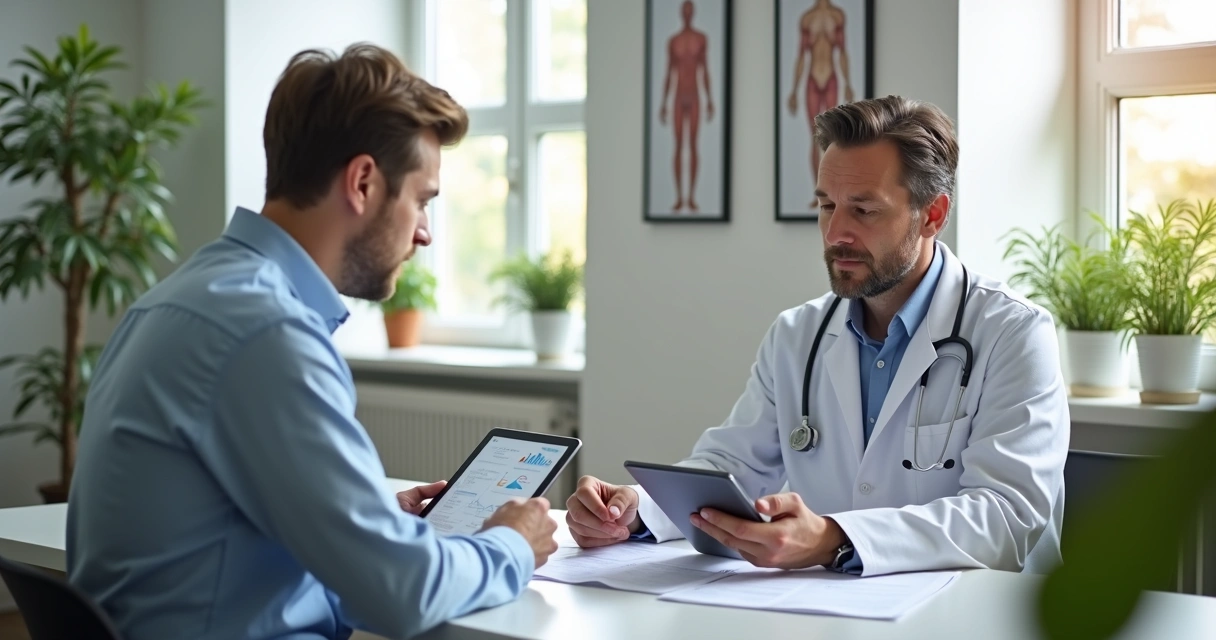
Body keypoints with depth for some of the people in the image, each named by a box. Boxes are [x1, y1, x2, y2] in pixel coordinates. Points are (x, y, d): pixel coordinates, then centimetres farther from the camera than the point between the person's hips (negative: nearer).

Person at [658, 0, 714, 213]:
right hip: (678, 98, 1)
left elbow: (705, 71, 5)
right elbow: (669, 74, 8)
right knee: (678, 146, -1)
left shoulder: (702, 39, 4)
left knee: (693, 145, -3)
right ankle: (679, 197, 3)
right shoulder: (672, 41, 6)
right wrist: (663, 104, 4)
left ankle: (692, 197, 0)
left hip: (695, 97, -1)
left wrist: (710, 100, 0)